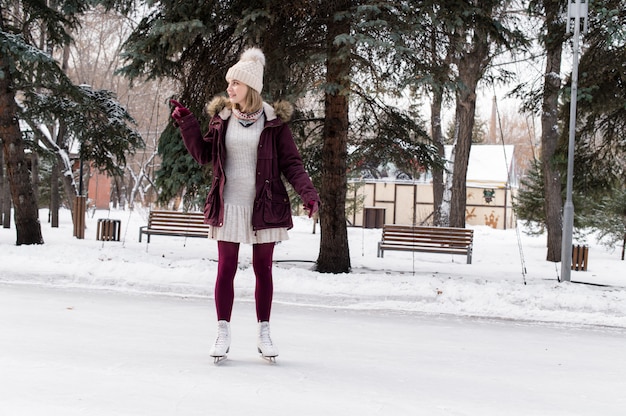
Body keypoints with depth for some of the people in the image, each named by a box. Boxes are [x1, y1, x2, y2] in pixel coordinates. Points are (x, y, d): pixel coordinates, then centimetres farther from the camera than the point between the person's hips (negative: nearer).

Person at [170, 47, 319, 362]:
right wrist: (186, 123, -2)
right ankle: (223, 334, 10)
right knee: (226, 269, 3)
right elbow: (203, 154, 8)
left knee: (263, 270, 7)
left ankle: (263, 333, 18)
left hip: (264, 206, -2)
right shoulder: (222, 117, 5)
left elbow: (291, 162, -4)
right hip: (229, 205, 2)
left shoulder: (273, 121, -4)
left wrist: (307, 192, -17)